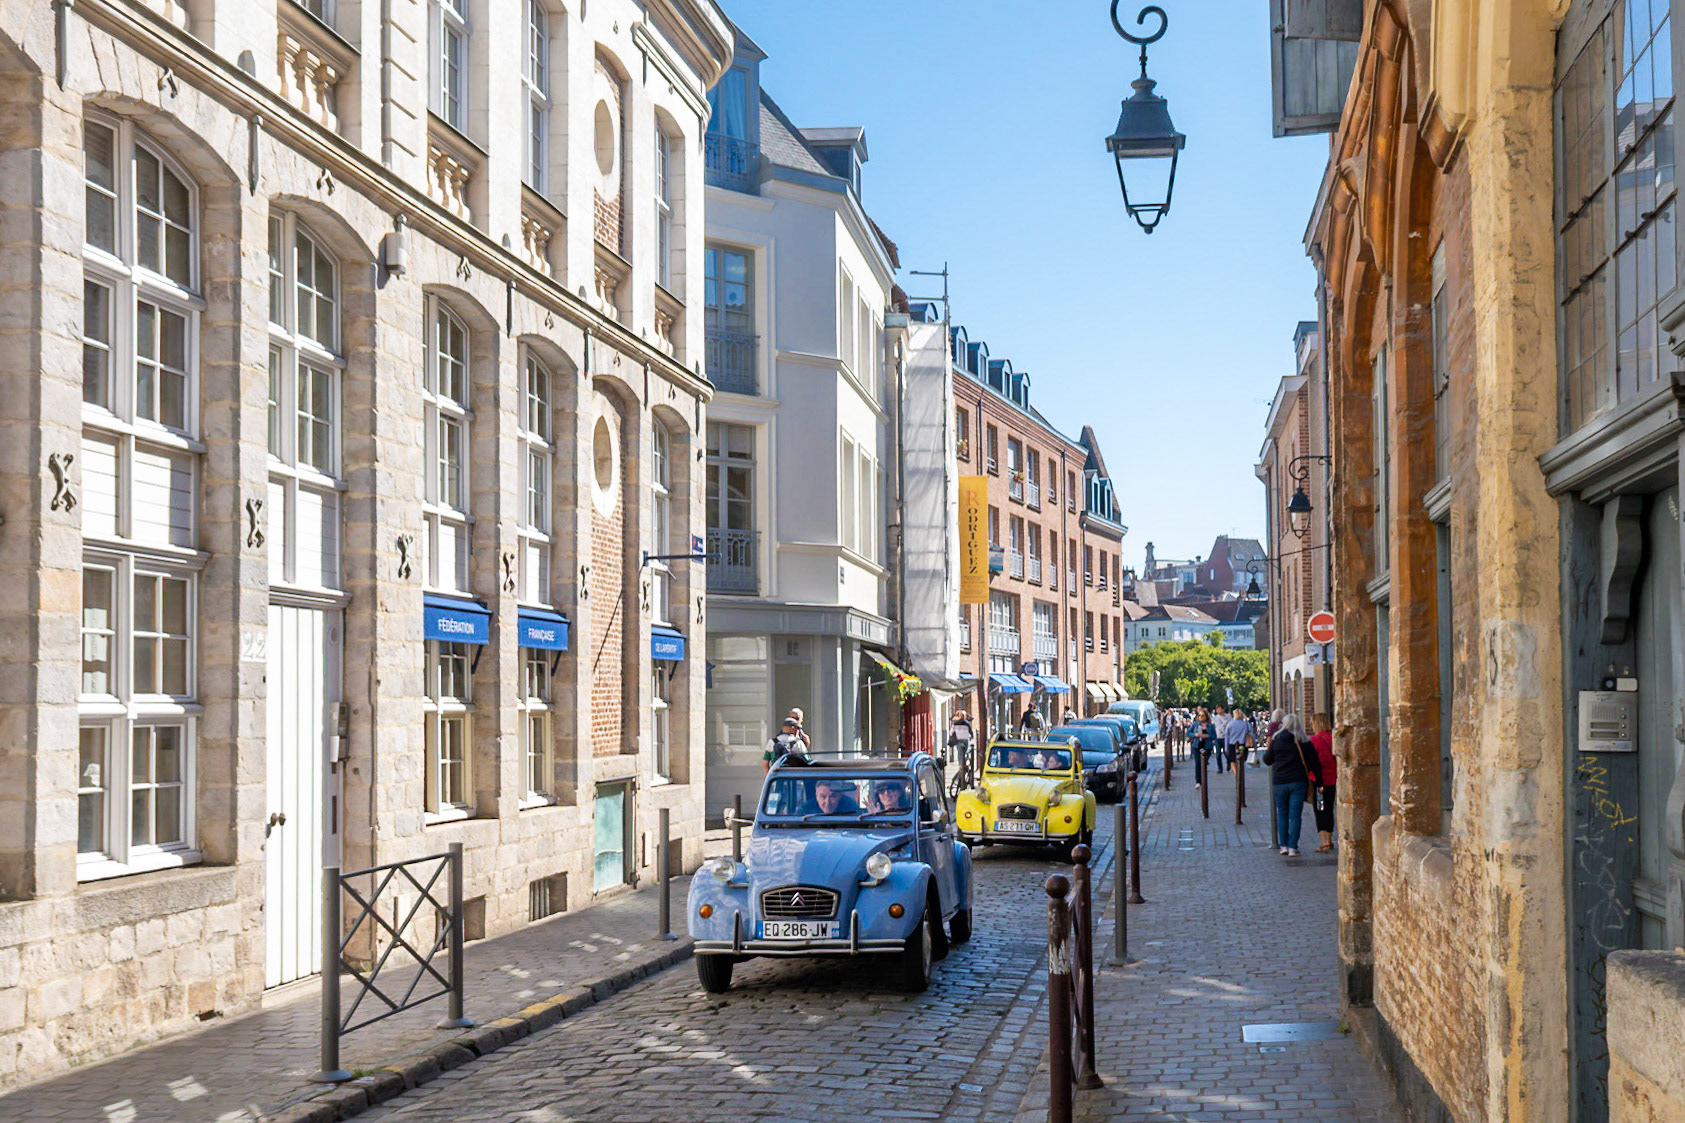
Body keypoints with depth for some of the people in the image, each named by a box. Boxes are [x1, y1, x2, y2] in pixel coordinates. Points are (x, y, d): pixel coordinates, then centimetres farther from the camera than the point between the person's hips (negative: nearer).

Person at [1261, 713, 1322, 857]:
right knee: (1295, 815, 2)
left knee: (1282, 813, 13)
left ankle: (1284, 845, 9)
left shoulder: (1276, 740, -2)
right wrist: (1318, 780, 7)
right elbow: (1314, 763, 0)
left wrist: (1268, 747, 22)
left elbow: (1267, 760, 3)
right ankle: (1293, 847, -1)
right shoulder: (1304, 742, 0)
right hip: (1298, 782, 0)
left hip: (1279, 782, 0)